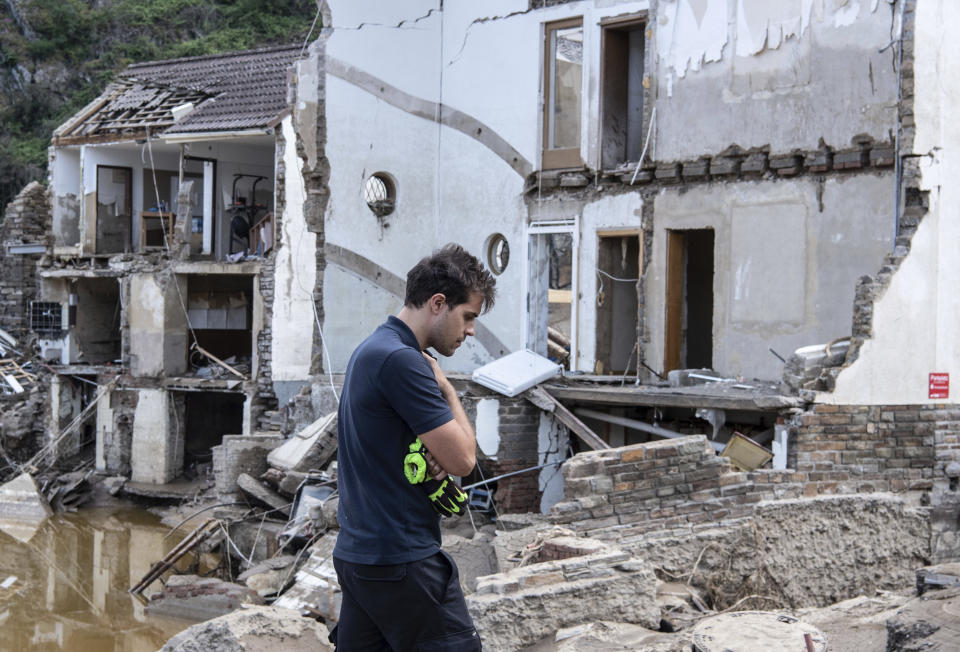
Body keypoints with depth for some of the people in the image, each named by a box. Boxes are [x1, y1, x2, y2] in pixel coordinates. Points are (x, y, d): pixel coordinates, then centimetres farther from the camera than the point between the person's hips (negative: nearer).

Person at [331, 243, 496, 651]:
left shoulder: (372, 350, 14)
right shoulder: (401, 360, -19)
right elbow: (463, 460, -16)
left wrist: (436, 455, -1)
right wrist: (446, 388, -2)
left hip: (358, 553, 10)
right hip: (401, 561, -10)